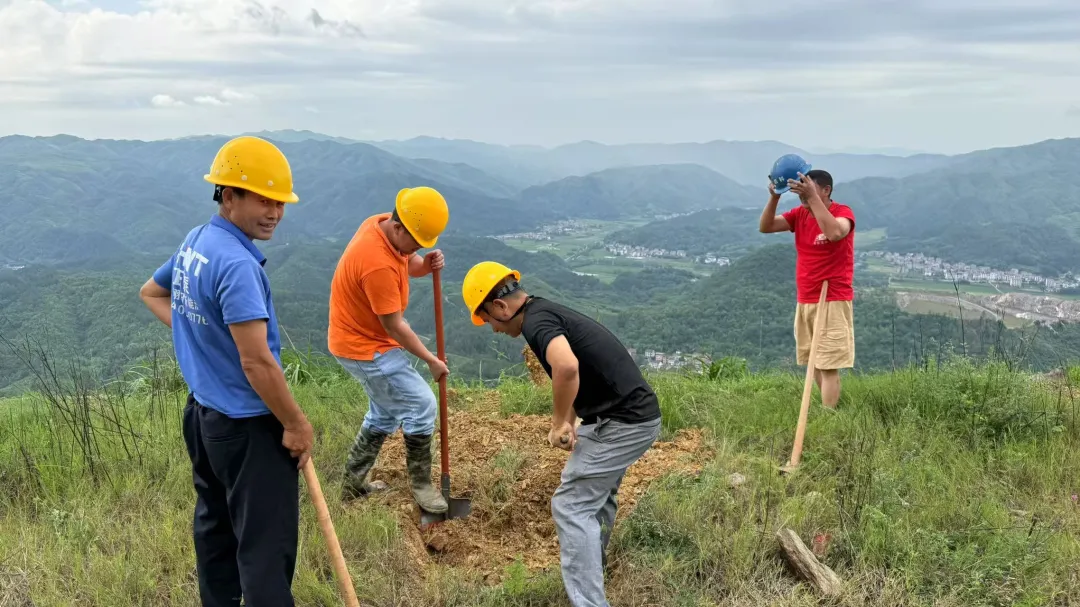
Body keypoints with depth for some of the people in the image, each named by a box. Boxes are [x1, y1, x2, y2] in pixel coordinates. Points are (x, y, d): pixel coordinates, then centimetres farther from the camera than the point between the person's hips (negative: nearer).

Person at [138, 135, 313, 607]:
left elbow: (151, 293, 24)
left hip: (202, 413, 10)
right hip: (248, 427, -10)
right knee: (267, 546, -3)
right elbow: (257, 362, -27)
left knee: (215, 528, 22)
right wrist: (296, 424, -16)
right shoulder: (237, 263, -25)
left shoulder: (193, 242, 5)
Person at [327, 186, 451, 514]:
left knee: (385, 413, 20)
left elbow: (407, 264, 12)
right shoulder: (378, 264, -33)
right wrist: (431, 360, -13)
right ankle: (421, 485, 9)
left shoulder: (384, 224, -6)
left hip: (363, 338, 10)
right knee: (422, 405, -6)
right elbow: (394, 326, -25)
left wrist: (426, 265, -13)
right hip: (365, 347, -10)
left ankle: (352, 484, 32)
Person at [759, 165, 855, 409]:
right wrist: (774, 198, -17)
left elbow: (834, 232, -34)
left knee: (829, 366, -8)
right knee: (815, 364, 12)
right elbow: (765, 227, -2)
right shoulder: (800, 214, 6)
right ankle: (831, 410, 24)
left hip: (833, 303, -7)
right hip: (804, 301, 7)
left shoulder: (842, 212, -12)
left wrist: (812, 198, -34)